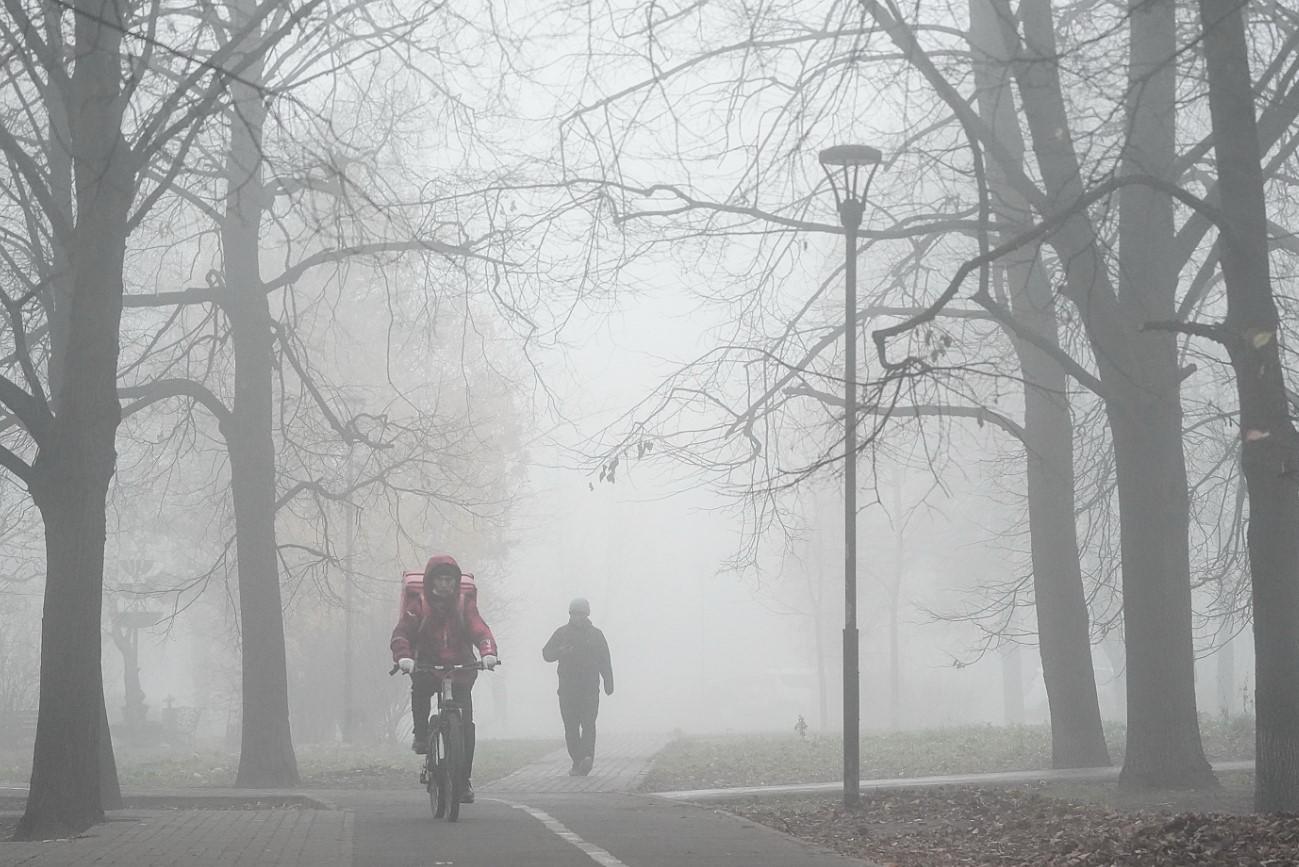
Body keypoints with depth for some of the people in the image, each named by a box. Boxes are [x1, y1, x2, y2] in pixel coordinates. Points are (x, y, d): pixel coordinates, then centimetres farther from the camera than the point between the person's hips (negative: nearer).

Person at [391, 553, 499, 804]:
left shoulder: (464, 602, -1)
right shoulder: (418, 604, -5)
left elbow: (478, 629, -15)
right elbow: (402, 633, -16)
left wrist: (488, 652, -36)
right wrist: (403, 657, -37)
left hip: (460, 666, 1)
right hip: (427, 665, -1)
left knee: (465, 721, -11)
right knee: (420, 689, -34)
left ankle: (464, 779, -4)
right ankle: (421, 734, -11)